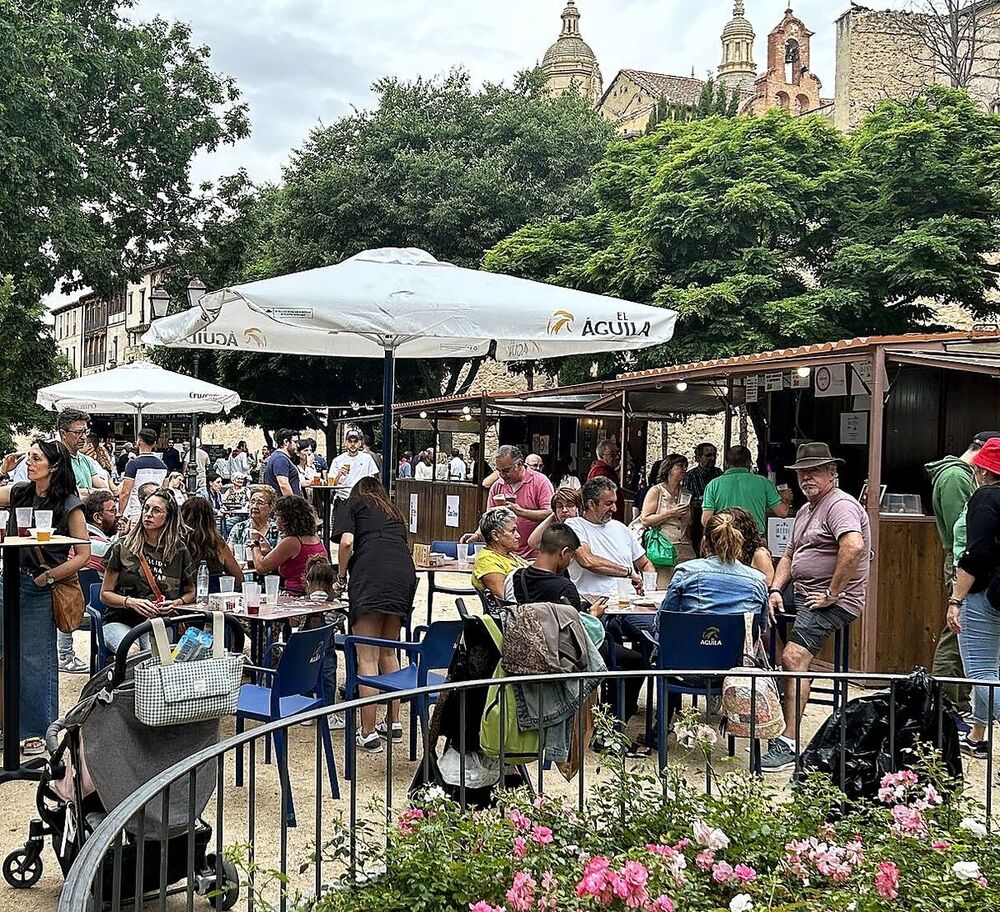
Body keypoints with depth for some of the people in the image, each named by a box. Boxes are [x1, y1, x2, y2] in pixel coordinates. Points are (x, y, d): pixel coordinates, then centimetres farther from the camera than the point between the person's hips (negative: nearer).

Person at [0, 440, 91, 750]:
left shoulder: (70, 505, -9)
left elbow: (83, 555, -8)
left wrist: (48, 577, -12)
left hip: (41, 589, -5)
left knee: (36, 661, 4)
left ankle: (38, 730, 18)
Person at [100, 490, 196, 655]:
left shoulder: (179, 552, 6)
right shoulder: (122, 548, 3)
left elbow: (190, 592, 19)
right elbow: (105, 594, 5)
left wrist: (176, 603, -4)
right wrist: (131, 602, -14)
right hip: (120, 621, 0)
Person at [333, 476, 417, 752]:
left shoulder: (351, 505, 19)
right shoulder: (393, 512, 33)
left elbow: (346, 542, 1)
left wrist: (342, 575, 15)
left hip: (371, 574, -5)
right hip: (405, 573, 6)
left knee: (367, 657, -5)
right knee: (388, 652, 19)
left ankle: (368, 733, -6)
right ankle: (393, 723, 21)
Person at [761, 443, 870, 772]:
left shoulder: (840, 505, -12)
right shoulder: (806, 510, 22)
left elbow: (854, 547, -30)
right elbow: (789, 556, 26)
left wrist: (831, 593, -23)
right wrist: (775, 590, 8)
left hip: (834, 602, -11)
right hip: (802, 596, 11)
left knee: (793, 658, -24)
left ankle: (789, 743, -24)